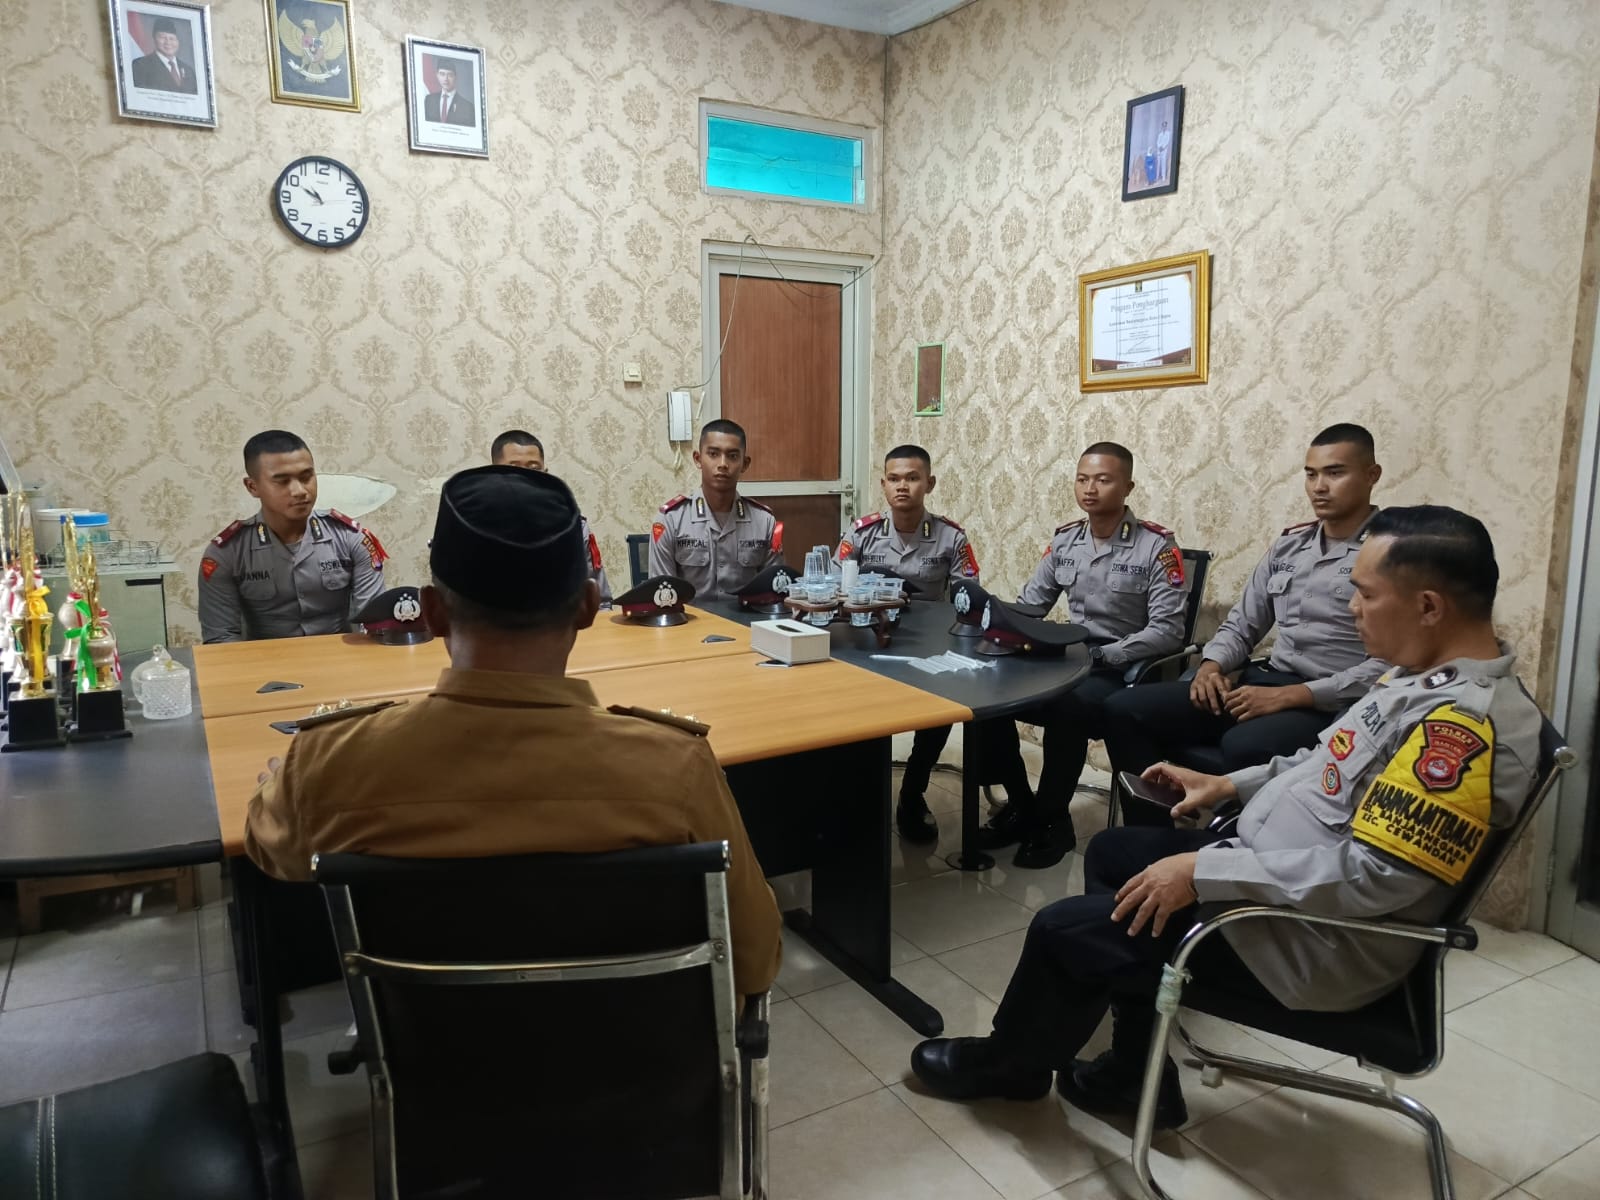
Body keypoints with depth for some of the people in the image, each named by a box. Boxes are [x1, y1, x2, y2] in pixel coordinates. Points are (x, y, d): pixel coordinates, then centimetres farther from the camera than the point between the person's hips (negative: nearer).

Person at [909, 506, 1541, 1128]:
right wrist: (1228, 785, 11)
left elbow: (1373, 876, -30)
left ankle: (1008, 1063, 27)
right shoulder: (1433, 678, 3)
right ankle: (1137, 1077, 25)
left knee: (1065, 931, -6)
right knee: (1112, 854, 19)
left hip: (1319, 941, -10)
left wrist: (1204, 870, -26)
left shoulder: (1464, 721, -28)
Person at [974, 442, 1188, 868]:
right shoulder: (1064, 540, 8)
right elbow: (1027, 604, 10)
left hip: (1124, 673, -5)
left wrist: (1098, 657, -24)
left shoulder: (1156, 545, -9)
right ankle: (1021, 803, 2)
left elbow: (1168, 631, -16)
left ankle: (1052, 820, -11)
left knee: (1066, 708, -35)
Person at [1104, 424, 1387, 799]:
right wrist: (1211, 665, -3)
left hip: (1334, 704, -7)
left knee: (1244, 745, -39)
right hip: (1264, 683, 7)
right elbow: (1241, 624, 19)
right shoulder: (1289, 545, 16)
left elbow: (1388, 666, -15)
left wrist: (1290, 695, -20)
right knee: (1125, 709, -8)